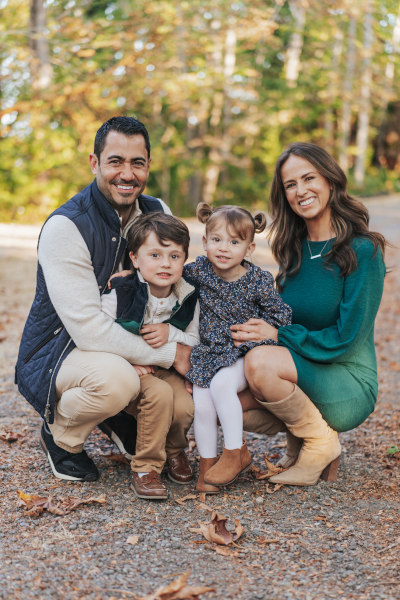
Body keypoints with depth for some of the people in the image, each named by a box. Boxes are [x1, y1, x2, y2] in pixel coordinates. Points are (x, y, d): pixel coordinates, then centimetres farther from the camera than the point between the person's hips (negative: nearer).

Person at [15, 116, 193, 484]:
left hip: (126, 346, 7)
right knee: (116, 378, -38)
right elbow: (88, 329, -29)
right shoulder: (65, 227, -23)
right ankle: (61, 435, -3)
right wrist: (170, 354, -27)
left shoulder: (157, 213, -1)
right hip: (56, 354, -7)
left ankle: (122, 417, 13)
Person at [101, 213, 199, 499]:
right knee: (159, 394, -34)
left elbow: (195, 343, 3)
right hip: (128, 371, -3)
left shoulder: (188, 298, -3)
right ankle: (146, 469, -14)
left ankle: (174, 452, 11)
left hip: (167, 369, 3)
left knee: (185, 407, -26)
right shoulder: (121, 293, -14)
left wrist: (171, 333, -19)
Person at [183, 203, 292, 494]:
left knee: (222, 383, -30)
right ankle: (207, 464, 7)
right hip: (208, 352, 3)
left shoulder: (259, 281, -9)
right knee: (202, 404, -15)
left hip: (243, 355, -3)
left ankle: (236, 452, -13)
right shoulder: (199, 269, -1)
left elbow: (281, 315, 1)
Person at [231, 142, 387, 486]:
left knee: (259, 362, -31)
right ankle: (301, 434, 7)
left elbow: (345, 339, -16)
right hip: (303, 376, 6)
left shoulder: (362, 251, -12)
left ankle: (321, 442, -7)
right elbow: (278, 323, 11)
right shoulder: (295, 250, 8)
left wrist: (278, 335, -19)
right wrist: (253, 332, -10)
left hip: (349, 385, -6)